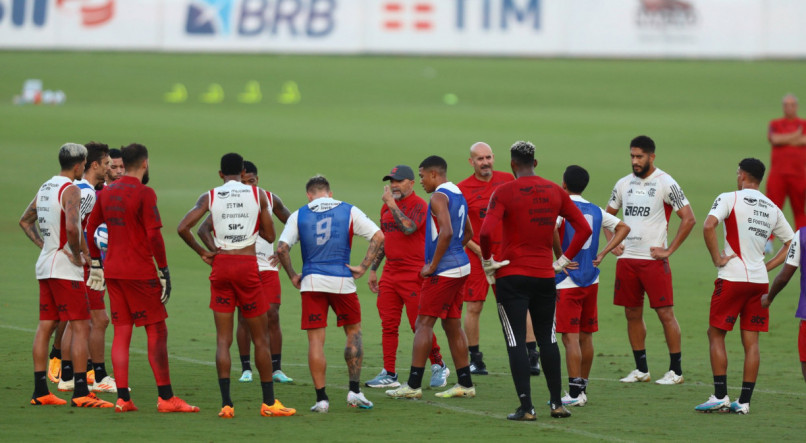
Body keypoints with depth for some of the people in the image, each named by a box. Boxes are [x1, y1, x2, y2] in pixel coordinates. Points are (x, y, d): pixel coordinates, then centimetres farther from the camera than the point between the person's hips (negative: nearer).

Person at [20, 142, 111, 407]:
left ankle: (40, 391, 9)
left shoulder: (45, 187, 13)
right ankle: (81, 393, -11)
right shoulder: (70, 190, -14)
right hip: (65, 268, -9)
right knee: (81, 327, -7)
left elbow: (25, 221, 25)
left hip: (45, 265, 9)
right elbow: (71, 226, -28)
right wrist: (76, 254, -14)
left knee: (45, 326, 9)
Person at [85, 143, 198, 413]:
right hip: (139, 271, -7)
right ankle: (165, 398, -3)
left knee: (121, 332, 7)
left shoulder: (106, 193, 10)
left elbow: (90, 228, 16)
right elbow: (154, 235, -15)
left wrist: (96, 263, 22)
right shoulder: (144, 193, -11)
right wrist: (164, 271, -11)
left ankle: (122, 398, 2)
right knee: (157, 332, -1)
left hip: (112, 269, 7)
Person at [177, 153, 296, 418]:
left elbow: (183, 228, -7)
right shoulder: (258, 195, 1)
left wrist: (202, 253, 5)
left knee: (223, 340, 3)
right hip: (248, 265, -1)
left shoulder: (210, 197, 2)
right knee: (261, 338, 8)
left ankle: (226, 404, -6)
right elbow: (270, 236, 5)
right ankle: (269, 403, 10)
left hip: (220, 266, 1)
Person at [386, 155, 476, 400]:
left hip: (443, 270, -9)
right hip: (460, 266, 9)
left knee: (424, 323, -7)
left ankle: (413, 385, -9)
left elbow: (446, 232, -26)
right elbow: (468, 233, 26)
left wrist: (432, 265, -19)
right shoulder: (458, 195, 16)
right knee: (452, 325, 13)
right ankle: (465, 384, 15)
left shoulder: (439, 197, -14)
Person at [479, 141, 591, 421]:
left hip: (511, 276, -4)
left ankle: (526, 407, -5)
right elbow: (584, 228, 5)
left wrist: (488, 261, -7)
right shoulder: (555, 192, 4)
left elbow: (486, 232, -22)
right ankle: (557, 403, 16)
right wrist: (563, 260, 10)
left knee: (516, 342, -1)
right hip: (545, 275, 4)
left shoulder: (504, 193, -10)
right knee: (547, 339, 15)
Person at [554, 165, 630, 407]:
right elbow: (623, 228, 17)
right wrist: (603, 253, 10)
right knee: (586, 336, 12)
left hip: (568, 281, -6)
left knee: (570, 337, -6)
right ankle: (582, 390, 19)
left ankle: (574, 393, -9)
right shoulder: (596, 211, 9)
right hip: (591, 280, 6)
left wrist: (559, 255, -16)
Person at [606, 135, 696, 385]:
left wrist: (669, 250, -10)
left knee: (665, 313, -6)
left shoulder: (666, 184, -6)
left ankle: (676, 371, -1)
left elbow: (689, 219, -8)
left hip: (653, 259, -6)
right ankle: (641, 369, 18)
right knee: (632, 313, 9)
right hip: (626, 259, 6)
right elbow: (608, 216, 25)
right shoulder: (624, 184, 11)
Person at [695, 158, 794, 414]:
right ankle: (744, 401, 6)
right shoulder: (772, 209, 12)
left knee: (716, 335, 5)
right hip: (759, 280, 5)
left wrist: (717, 258, -12)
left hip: (732, 278, -5)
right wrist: (767, 267, 14)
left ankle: (720, 396, -1)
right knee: (751, 341, 7)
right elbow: (791, 242, 18)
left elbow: (709, 225, -22)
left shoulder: (730, 199, -5)